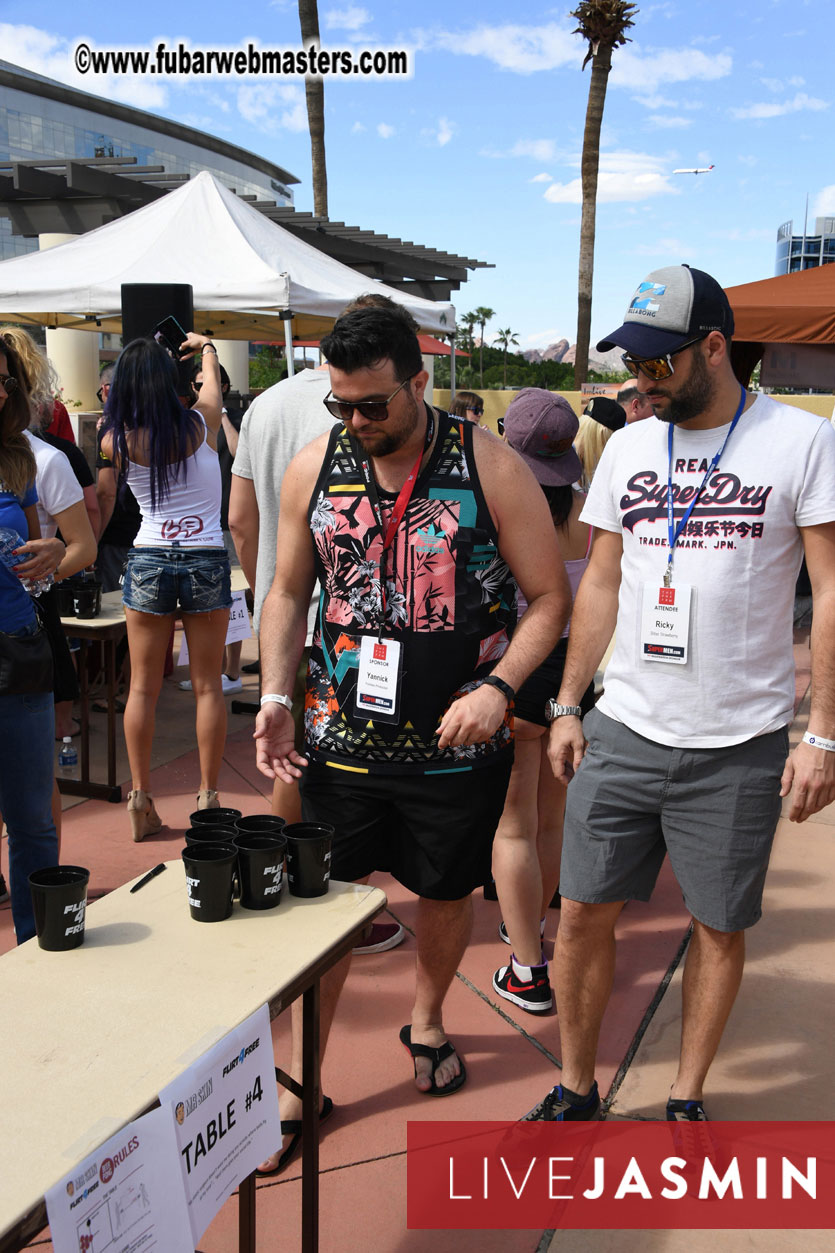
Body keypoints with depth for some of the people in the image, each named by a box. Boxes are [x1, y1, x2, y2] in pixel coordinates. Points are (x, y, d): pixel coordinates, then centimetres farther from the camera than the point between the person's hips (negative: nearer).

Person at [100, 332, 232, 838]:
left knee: (143, 686, 8)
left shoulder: (117, 440, -4)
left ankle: (140, 800, 12)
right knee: (207, 685, 6)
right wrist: (206, 346, 36)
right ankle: (209, 796, 12)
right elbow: (213, 381, 17)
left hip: (148, 562, 1)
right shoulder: (200, 423, -6)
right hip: (207, 560, -1)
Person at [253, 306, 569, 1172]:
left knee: (445, 893, 18)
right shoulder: (314, 466, -1)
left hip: (457, 743, -1)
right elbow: (288, 592, 10)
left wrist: (497, 687, -19)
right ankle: (296, 1082, 25)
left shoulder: (489, 466, -9)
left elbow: (549, 597, -6)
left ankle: (426, 1022, 47)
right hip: (342, 736, 1)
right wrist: (276, 696, -2)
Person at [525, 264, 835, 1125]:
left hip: (739, 746, -3)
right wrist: (566, 706, 10)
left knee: (720, 926, 10)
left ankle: (686, 1100, 30)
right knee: (583, 914, 7)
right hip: (622, 731, 4)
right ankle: (575, 1087, 28)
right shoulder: (628, 447, 8)